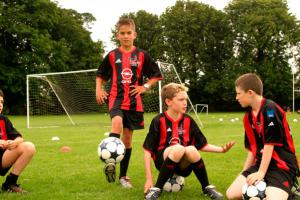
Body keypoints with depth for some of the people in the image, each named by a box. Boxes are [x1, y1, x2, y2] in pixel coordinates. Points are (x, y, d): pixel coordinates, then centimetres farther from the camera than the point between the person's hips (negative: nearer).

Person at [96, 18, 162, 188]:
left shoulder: (142, 55, 2)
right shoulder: (112, 56, 3)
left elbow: (157, 75, 9)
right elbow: (100, 75, 17)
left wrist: (145, 87, -4)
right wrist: (99, 89, 2)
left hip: (134, 101, 1)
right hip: (116, 98, -1)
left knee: (128, 137, 7)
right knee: (117, 124, -32)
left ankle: (123, 175, 18)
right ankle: (110, 162, -32)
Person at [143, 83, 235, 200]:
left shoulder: (188, 121, 2)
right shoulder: (159, 121, -10)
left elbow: (202, 145, 10)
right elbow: (148, 150, -9)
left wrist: (221, 149, -6)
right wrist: (149, 179, -15)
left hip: (183, 165, 3)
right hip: (163, 161, -3)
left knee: (191, 149, -31)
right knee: (179, 148, -35)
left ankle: (207, 188, -10)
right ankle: (156, 189, -23)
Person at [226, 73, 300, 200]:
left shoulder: (270, 110, -17)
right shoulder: (248, 117, 8)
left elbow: (270, 144, -19)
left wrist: (261, 173, -18)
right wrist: (245, 172, 12)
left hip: (282, 166, -7)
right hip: (260, 164, 7)